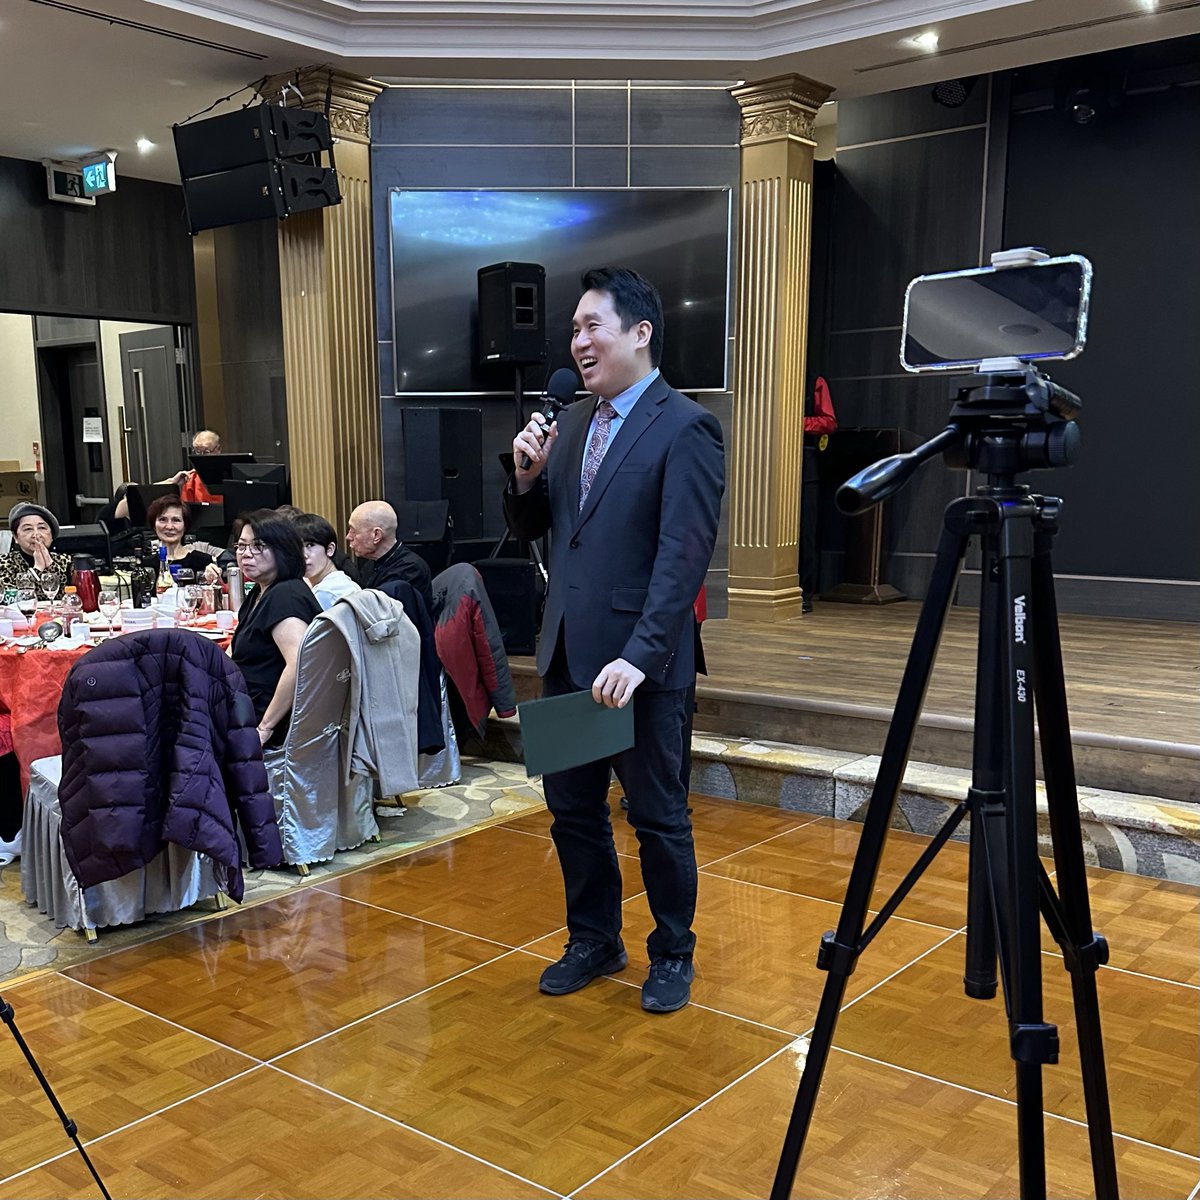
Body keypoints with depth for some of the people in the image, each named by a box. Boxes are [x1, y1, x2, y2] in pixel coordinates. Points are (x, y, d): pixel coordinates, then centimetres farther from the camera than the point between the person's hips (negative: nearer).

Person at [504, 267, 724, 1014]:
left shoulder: (686, 428, -11)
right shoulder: (574, 422, 11)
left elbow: (683, 558, -19)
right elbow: (530, 529, 15)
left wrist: (639, 657, -26)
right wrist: (527, 475, -5)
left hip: (641, 663, -7)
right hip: (568, 653, 7)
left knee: (659, 817, 8)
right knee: (572, 807, 16)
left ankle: (673, 955, 28)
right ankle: (594, 941, 36)